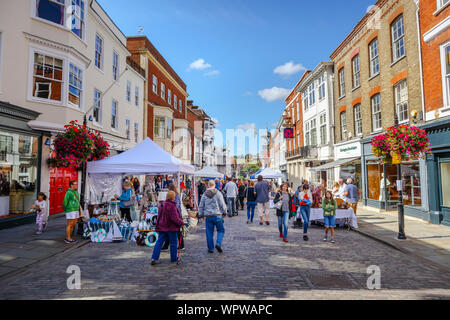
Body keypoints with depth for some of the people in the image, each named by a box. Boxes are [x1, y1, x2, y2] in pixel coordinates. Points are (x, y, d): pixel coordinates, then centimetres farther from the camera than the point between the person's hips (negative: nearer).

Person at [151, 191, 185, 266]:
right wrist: (182, 223, -10)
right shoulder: (172, 206, -20)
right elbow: (174, 218, -22)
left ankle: (154, 258, 0)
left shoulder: (162, 205, 6)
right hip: (171, 227, -7)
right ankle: (173, 259, 18)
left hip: (162, 227, 7)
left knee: (159, 242, 7)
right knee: (173, 243, 9)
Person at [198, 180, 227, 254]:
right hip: (217, 215, -2)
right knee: (221, 230, 12)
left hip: (208, 216, 2)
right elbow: (222, 205, -3)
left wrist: (201, 215, 21)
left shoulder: (204, 195, 4)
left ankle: (211, 249, 14)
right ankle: (218, 244, -7)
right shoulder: (218, 193, -3)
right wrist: (224, 212, 11)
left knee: (209, 233, 9)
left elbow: (201, 206, 9)